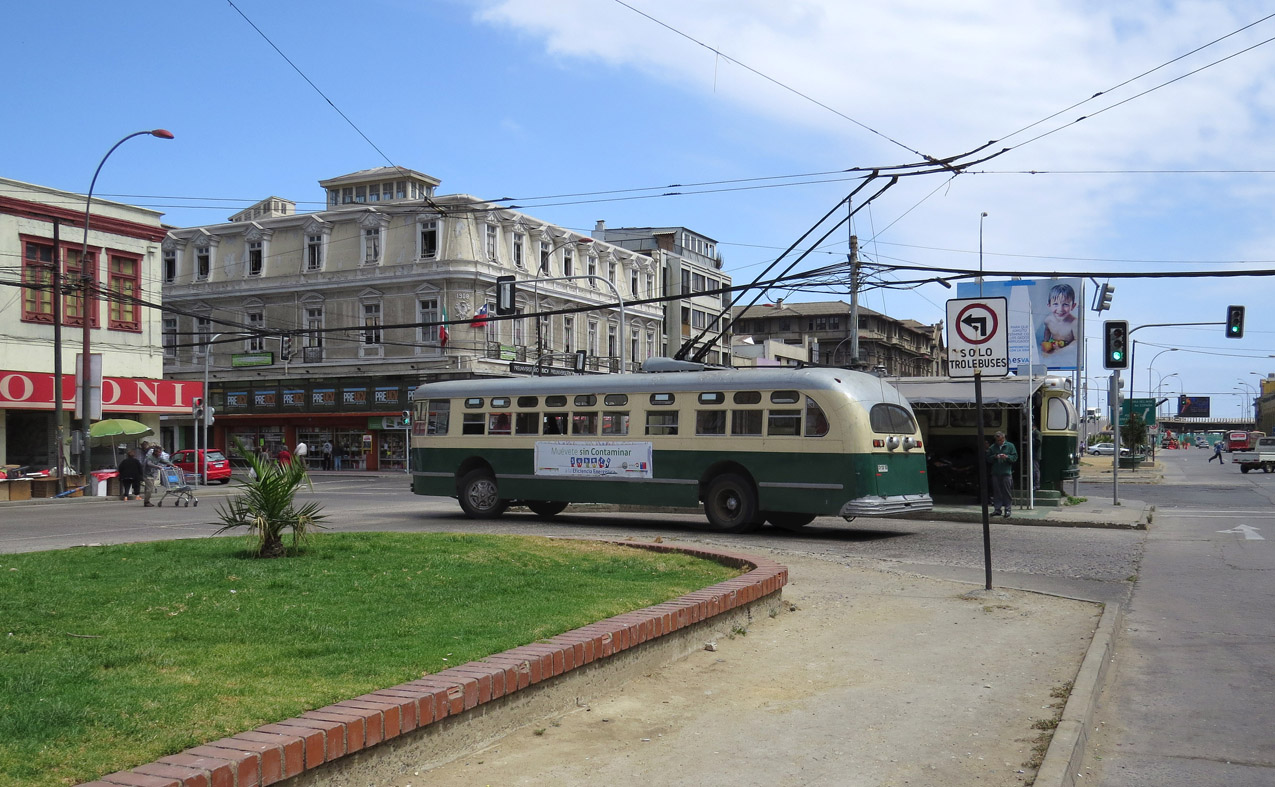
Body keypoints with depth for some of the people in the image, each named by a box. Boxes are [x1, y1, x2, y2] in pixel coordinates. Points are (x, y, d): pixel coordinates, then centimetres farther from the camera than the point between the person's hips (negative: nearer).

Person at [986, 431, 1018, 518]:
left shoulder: (1010, 446, 5)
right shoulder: (992, 447, 11)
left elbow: (1015, 457, 2)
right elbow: (988, 459, 9)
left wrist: (1007, 457, -15)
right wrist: (995, 457, -9)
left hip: (1006, 473, -2)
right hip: (995, 473, 3)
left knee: (1007, 492, -3)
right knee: (996, 492, 5)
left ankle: (1008, 509, 3)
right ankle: (997, 509, 12)